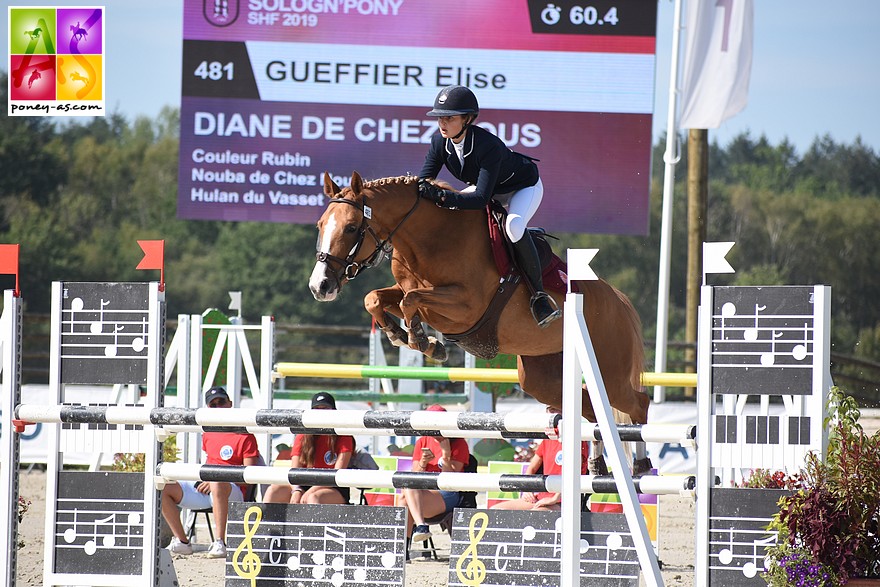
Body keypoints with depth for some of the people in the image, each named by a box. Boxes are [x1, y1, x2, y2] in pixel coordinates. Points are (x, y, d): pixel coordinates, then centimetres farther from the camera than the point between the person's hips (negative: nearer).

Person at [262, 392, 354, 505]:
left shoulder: (343, 438, -1)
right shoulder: (303, 437, 11)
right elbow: (295, 468, 1)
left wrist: (311, 492, -23)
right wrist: (296, 490, -23)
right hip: (304, 487, 5)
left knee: (313, 497, -38)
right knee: (274, 490, -21)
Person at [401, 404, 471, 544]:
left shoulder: (459, 444, 3)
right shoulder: (422, 442, 16)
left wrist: (446, 455, -15)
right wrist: (423, 463, -10)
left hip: (447, 496, -4)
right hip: (422, 492, 4)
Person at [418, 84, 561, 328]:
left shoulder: (489, 146, -40)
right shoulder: (440, 142, -19)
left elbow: (481, 199, -44)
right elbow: (422, 182, -15)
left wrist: (441, 196, -55)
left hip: (524, 187, -8)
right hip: (487, 188, 8)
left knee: (514, 227, -37)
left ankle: (538, 293, -24)